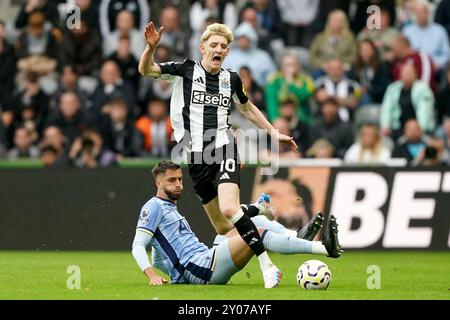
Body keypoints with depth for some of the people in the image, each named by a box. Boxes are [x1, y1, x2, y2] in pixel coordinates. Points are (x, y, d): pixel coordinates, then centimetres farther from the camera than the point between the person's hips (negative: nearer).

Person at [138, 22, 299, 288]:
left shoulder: (232, 79, 7)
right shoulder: (186, 70, 1)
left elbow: (247, 108, 26)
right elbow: (146, 70, -8)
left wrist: (274, 132, 25)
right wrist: (151, 47, -26)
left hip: (224, 148, -1)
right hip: (197, 156, 1)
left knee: (228, 208, -28)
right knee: (222, 228, 4)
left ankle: (268, 266, -25)